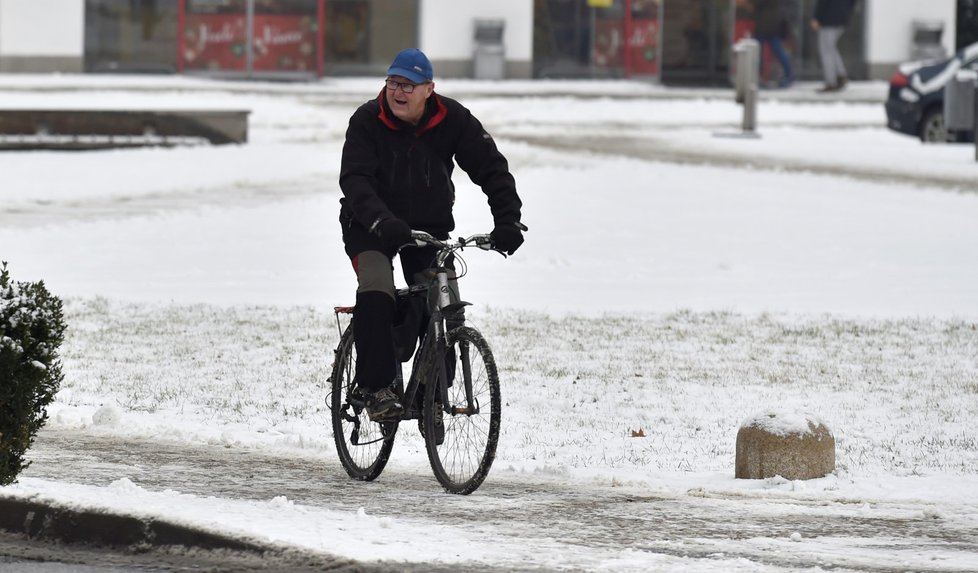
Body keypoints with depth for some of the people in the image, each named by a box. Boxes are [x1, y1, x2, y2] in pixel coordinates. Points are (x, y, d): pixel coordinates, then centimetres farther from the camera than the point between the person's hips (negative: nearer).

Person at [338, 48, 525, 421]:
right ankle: (375, 388, -26)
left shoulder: (453, 120, -10)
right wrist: (382, 222, -44)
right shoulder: (367, 121, -16)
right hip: (371, 227, -3)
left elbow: (491, 168, -9)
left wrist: (507, 220, -24)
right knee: (376, 291, -28)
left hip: (429, 224, 3)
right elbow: (354, 180, -26)